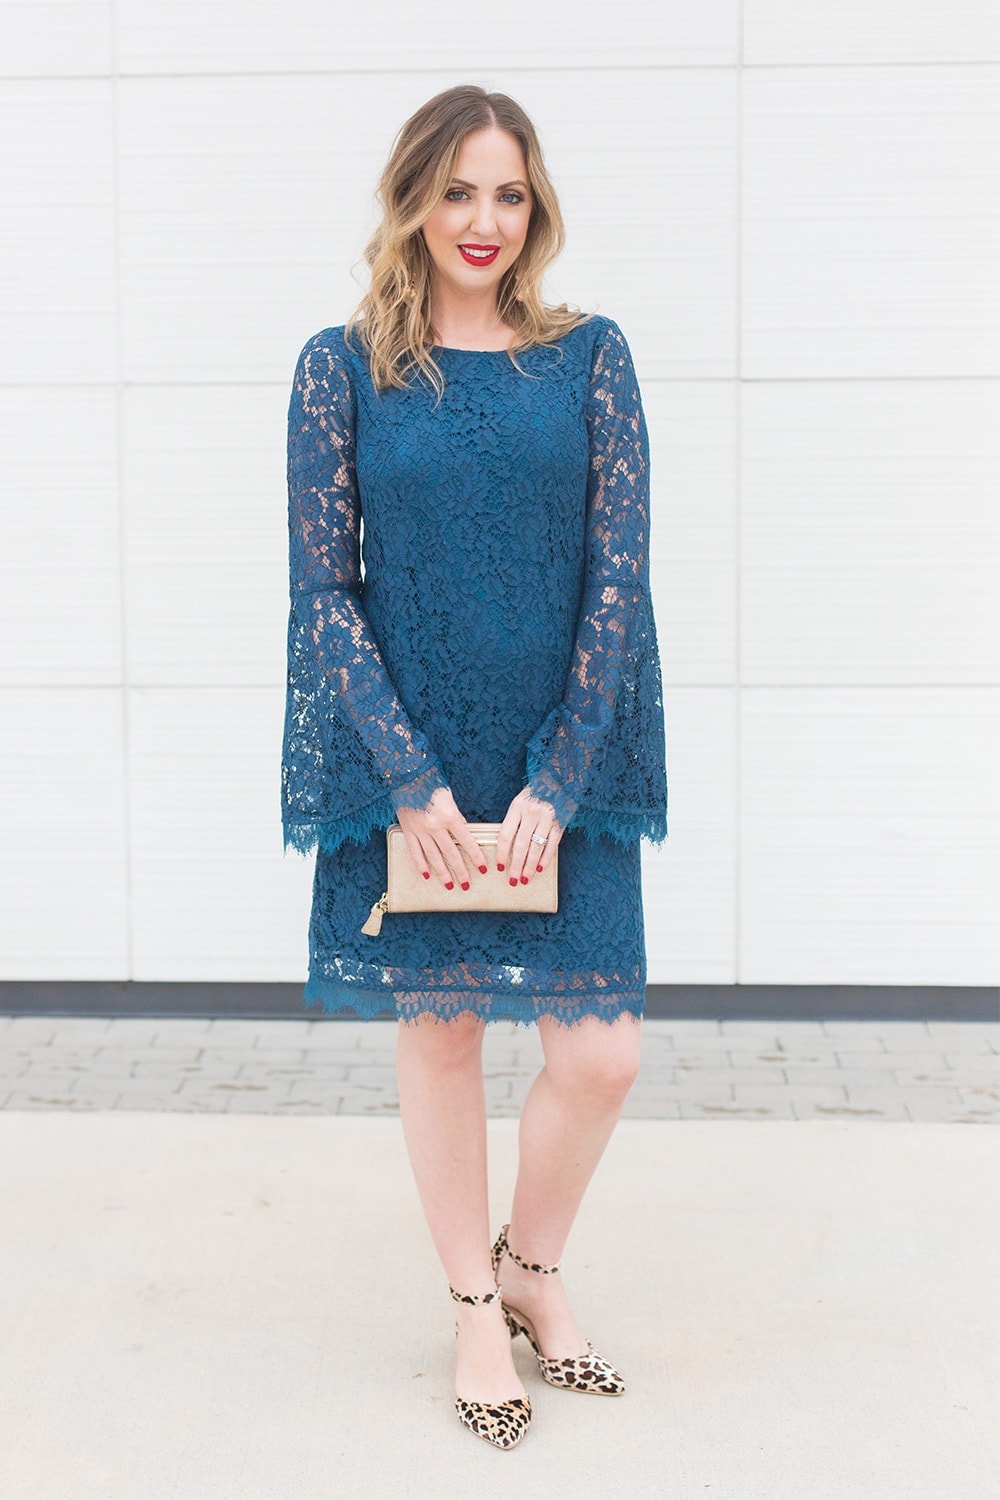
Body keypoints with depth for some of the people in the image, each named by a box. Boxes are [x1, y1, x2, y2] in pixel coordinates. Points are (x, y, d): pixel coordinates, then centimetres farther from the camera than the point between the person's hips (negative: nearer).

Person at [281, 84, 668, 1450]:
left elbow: (618, 580, -2)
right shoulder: (343, 366, -1)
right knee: (439, 1031, 10)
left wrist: (555, 783, -10)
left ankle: (531, 1266, 28)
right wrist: (415, 782, -11)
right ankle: (478, 1307, 30)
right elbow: (323, 590, -3)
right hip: (408, 767, -1)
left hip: (562, 768, 1)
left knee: (602, 1054, -1)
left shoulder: (590, 357, 1)